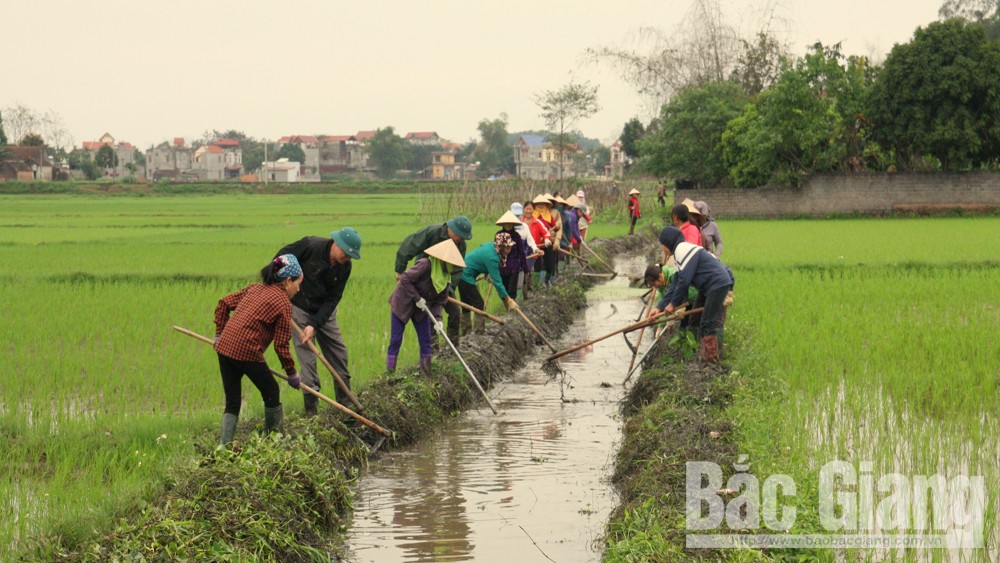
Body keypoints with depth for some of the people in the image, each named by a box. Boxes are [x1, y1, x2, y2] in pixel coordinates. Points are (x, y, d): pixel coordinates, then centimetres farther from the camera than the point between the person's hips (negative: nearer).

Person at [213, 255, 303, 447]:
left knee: (232, 402, 13)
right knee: (271, 393, 15)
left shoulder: (254, 289, 17)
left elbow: (223, 304, 17)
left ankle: (224, 446, 3)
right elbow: (281, 345, -4)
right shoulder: (283, 303, -4)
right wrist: (292, 374, 6)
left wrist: (220, 333, 22)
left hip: (225, 347, 7)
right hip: (248, 352, -7)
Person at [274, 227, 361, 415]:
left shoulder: (345, 267, -10)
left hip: (324, 311, 5)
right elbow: (282, 257, -13)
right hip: (299, 308, -5)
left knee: (338, 350, 7)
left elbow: (333, 299, -11)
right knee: (306, 355, -9)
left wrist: (315, 324, -20)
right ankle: (311, 407, -4)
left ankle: (345, 399, 21)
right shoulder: (310, 245, -24)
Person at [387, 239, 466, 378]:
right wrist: (417, 298, -26)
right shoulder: (425, 264, -27)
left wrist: (438, 318, -18)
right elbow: (405, 279, -29)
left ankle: (426, 376, 9)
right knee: (396, 340, -5)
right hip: (402, 303, -7)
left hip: (421, 308, 7)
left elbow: (440, 301, -2)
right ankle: (389, 374, -1)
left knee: (425, 340, 4)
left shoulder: (445, 277, -3)